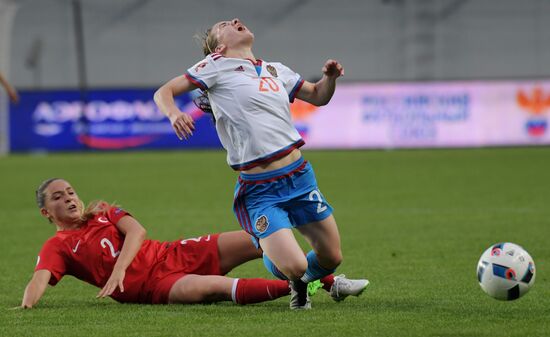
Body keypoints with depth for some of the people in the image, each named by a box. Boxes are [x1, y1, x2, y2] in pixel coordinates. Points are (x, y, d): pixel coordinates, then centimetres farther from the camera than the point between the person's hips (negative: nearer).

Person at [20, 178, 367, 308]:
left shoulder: (104, 213, 18)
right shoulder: (57, 247, 5)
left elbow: (136, 232, 0)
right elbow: (40, 278, -12)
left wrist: (118, 270, -19)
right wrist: (25, 306, -36)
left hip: (175, 255, 6)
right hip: (154, 286, -6)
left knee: (259, 240, -9)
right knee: (216, 287, -35)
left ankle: (331, 283, -5)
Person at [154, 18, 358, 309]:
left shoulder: (275, 70, 16)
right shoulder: (219, 66, 0)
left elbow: (318, 96, 27)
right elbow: (164, 92, -2)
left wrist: (330, 77, 6)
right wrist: (174, 114, -24)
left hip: (299, 176, 6)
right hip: (258, 191, -6)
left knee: (331, 258, 6)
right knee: (293, 267, -20)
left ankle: (302, 280, 41)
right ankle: (295, 281, 19)